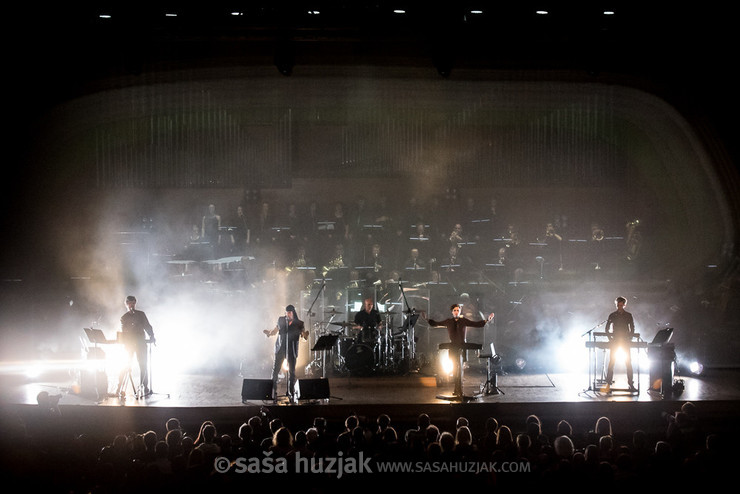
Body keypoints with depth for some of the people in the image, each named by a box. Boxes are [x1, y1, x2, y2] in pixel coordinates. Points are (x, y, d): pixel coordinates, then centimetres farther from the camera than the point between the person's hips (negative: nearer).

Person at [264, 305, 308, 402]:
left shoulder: (299, 324, 3)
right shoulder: (281, 320, 7)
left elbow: (304, 337, 1)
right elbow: (275, 331, 14)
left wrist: (305, 335, -22)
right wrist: (269, 332, -7)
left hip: (292, 350, -1)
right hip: (280, 348, 1)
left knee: (291, 372, 2)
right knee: (275, 369, -3)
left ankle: (291, 394, 10)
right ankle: (273, 392, 4)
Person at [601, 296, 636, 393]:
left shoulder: (628, 315, 7)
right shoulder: (612, 315, 7)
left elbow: (632, 329, 8)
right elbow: (607, 329, 9)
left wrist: (629, 338, -3)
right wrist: (610, 338, -3)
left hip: (625, 341, 0)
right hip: (614, 341, 0)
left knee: (628, 362, -3)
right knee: (611, 362, -5)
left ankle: (631, 384, 1)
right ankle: (608, 383, -4)